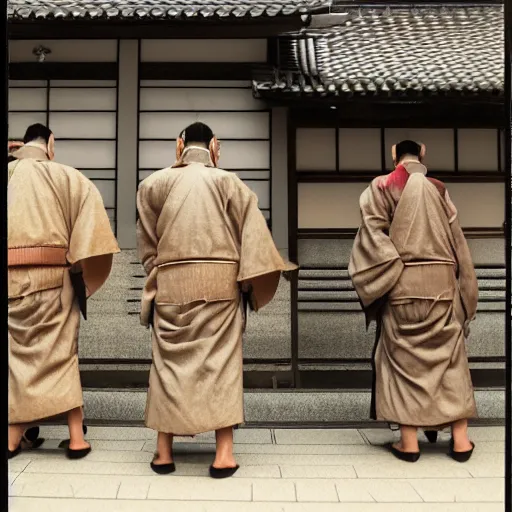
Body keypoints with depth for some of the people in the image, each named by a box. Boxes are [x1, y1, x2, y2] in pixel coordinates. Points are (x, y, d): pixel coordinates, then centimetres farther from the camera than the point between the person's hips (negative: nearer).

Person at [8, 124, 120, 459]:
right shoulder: (67, 177, 1)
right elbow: (90, 235, -6)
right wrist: (83, 280, -1)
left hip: (12, 277, 2)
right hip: (52, 276, -1)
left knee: (17, 351, 12)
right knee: (60, 351, 6)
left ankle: (16, 436, 14)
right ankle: (77, 436, 5)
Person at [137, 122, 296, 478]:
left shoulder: (155, 183, 6)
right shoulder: (228, 181, 3)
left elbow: (147, 241, 10)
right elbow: (251, 233, -2)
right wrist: (251, 283, 2)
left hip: (171, 282, 1)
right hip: (220, 282, -1)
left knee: (170, 360, 8)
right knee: (220, 359, 2)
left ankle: (164, 452, 12)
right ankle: (224, 454, 1)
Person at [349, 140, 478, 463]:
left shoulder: (382, 187, 0)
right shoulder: (439, 189, 8)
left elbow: (373, 235, -10)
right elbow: (457, 242, 10)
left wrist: (388, 273, -6)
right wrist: (464, 290, 16)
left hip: (402, 283, -2)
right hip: (442, 282, 3)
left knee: (404, 357, 4)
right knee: (449, 355, 10)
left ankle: (409, 442, 4)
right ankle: (461, 440, 11)